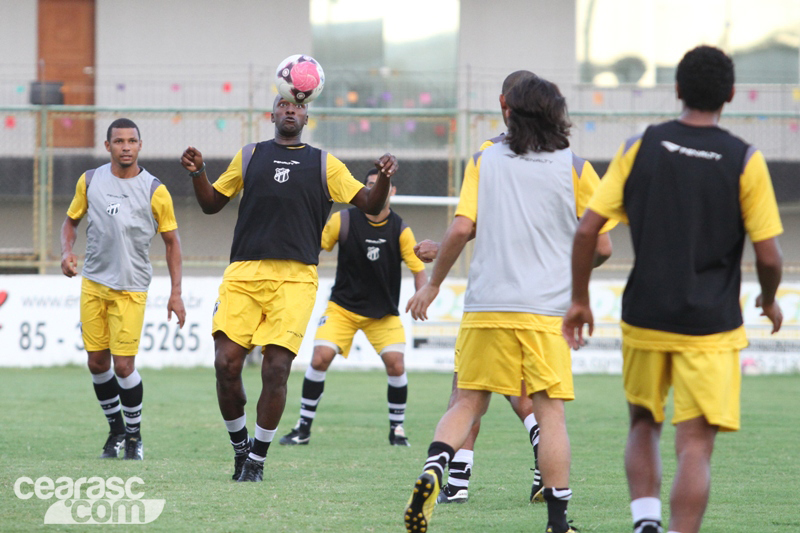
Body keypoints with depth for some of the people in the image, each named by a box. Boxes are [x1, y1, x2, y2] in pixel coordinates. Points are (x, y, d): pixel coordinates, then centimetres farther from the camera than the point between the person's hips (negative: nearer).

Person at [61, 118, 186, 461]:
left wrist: (175, 294, -1)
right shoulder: (90, 181, 3)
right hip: (93, 283, 3)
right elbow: (71, 220, 17)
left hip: (131, 288, -3)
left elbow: (171, 241, 3)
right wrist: (66, 252, -4)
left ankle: (134, 434, 11)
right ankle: (115, 429, 25)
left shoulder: (155, 191, -4)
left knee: (123, 365, -8)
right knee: (97, 362, 5)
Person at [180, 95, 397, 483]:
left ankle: (257, 458, 5)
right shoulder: (249, 156, 17)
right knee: (226, 363, -9)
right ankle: (240, 445, 13)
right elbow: (212, 204, 21)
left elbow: (370, 205, 11)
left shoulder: (324, 164, 14)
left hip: (295, 278, -1)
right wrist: (197, 173, 3)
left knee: (276, 368, -10)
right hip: (244, 274, 1)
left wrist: (383, 178, -9)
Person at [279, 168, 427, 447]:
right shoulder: (343, 221, -10)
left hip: (383, 311, 0)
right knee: (320, 358, -15)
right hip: (343, 306, 0)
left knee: (395, 364, -14)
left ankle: (397, 429, 6)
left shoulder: (400, 230, -9)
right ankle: (303, 427, -2)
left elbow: (419, 269, -6)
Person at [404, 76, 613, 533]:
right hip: (545, 310, -1)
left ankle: (433, 470, -16)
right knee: (550, 411, 1)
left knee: (469, 403, 9)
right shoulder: (575, 169, 3)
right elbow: (601, 246, 3)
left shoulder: (484, 161, 6)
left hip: (485, 307, 1)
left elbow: (462, 228, -3)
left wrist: (433, 284, 9)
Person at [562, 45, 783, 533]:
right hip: (711, 328, -2)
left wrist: (580, 300, 9)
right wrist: (770, 301, 13)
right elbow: (768, 256, -8)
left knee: (644, 427, 21)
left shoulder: (640, 148, -1)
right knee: (696, 447, -3)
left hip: (645, 321, 2)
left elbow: (588, 229, -3)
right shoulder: (746, 161, -7)